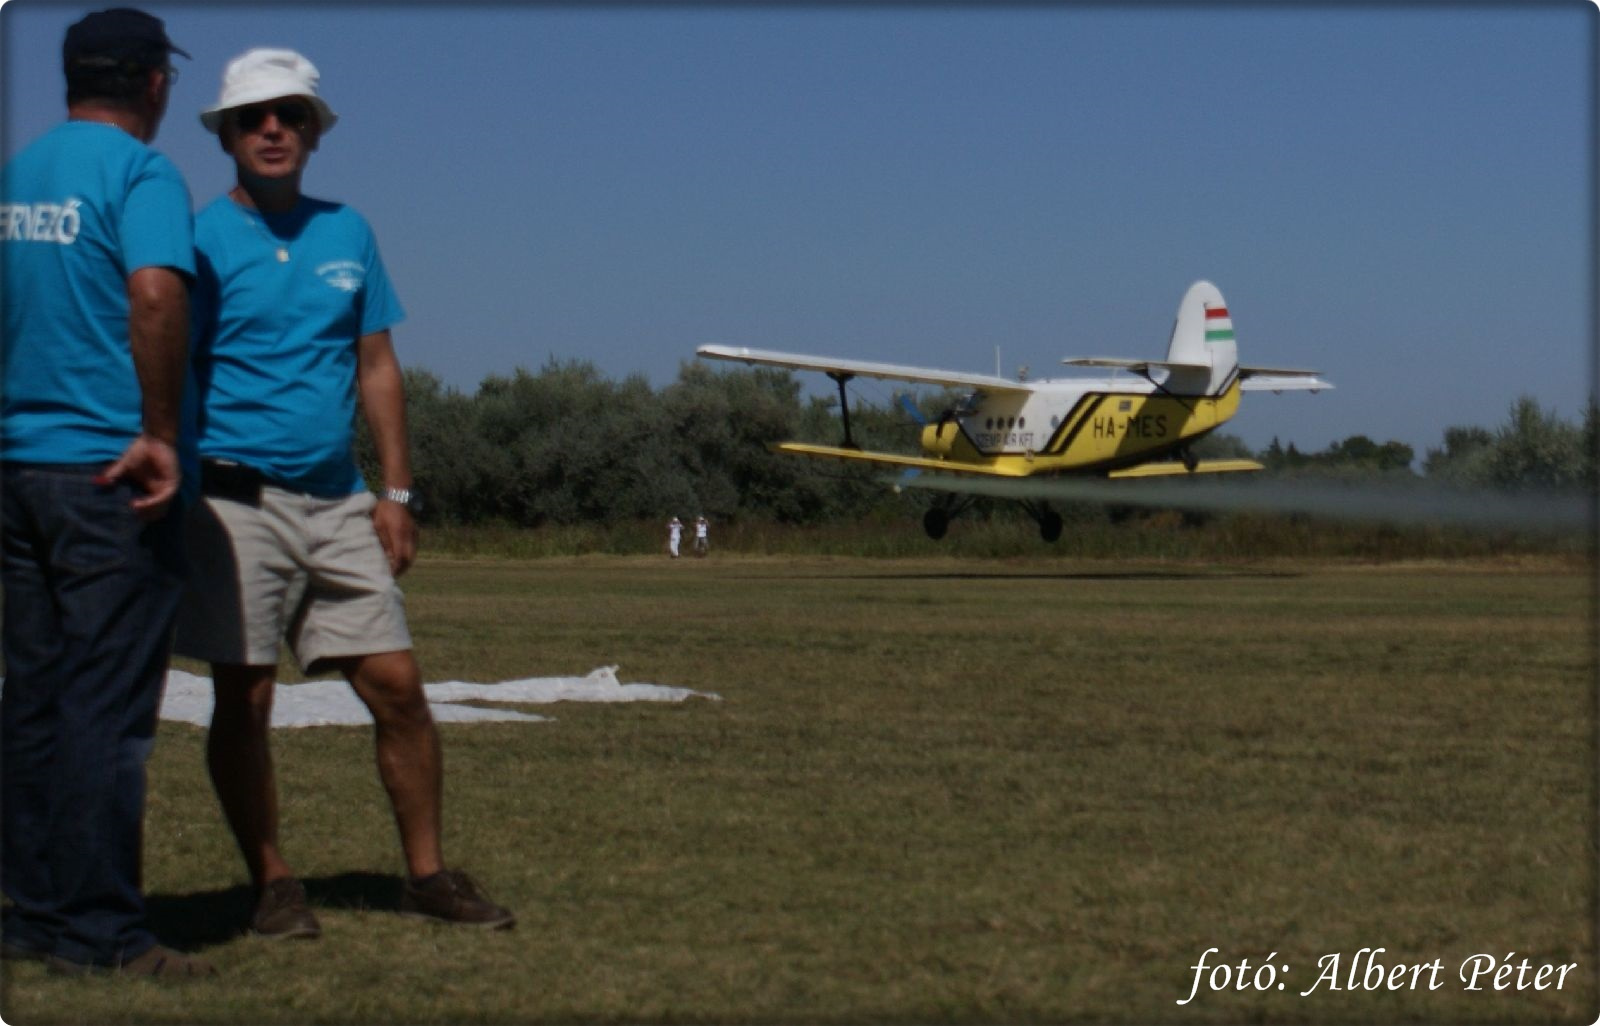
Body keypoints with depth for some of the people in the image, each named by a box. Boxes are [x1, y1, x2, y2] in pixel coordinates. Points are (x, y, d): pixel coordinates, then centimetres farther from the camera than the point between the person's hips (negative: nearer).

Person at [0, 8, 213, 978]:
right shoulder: (140, 173, -8)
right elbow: (156, 295, -24)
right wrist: (160, 433, -20)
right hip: (107, 471, -7)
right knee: (108, 706, -5)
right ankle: (100, 930, -2)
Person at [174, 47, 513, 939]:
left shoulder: (348, 234, 12)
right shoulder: (203, 240, -2)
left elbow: (379, 368, 14)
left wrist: (396, 492, 7)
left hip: (338, 500, 4)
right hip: (238, 501, -4)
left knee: (397, 685, 1)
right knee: (245, 697, -2)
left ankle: (429, 874, 12)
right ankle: (273, 883, 12)